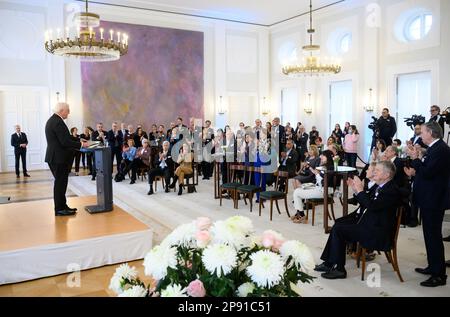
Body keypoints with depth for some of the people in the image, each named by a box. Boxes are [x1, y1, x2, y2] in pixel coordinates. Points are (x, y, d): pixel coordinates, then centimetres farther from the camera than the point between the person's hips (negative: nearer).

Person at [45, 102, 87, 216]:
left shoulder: (52, 120, 14)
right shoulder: (58, 122, -19)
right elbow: (65, 142, -23)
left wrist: (78, 141, 14)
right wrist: (81, 144, -13)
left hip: (55, 157, 10)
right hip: (59, 158, -10)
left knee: (60, 182, 15)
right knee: (60, 183, -3)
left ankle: (62, 206, 23)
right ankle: (59, 209, 5)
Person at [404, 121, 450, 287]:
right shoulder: (435, 148, 11)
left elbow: (428, 173, -25)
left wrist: (415, 158, -17)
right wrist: (415, 172, 6)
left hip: (434, 200, -10)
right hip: (429, 199, 10)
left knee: (434, 236, -3)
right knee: (431, 235, 17)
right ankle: (433, 267, 30)